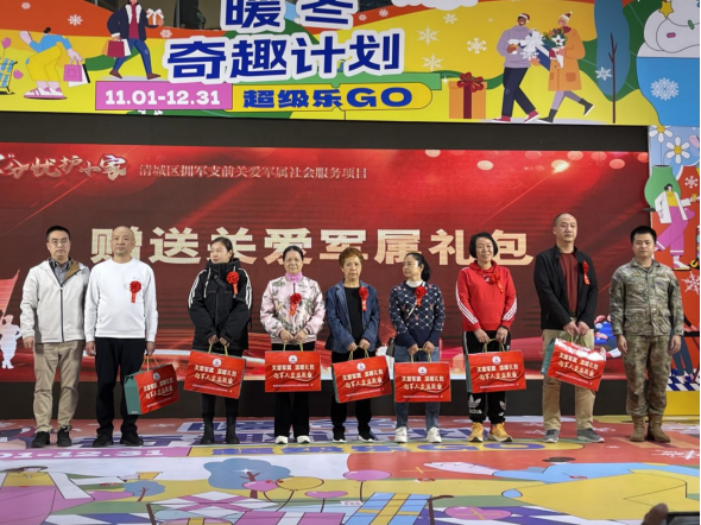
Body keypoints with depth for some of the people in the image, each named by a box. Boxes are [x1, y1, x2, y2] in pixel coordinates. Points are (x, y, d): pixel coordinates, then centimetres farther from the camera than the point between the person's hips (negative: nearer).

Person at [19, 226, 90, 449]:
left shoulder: (83, 272, 7)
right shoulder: (36, 272, 7)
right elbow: (27, 304, 4)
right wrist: (28, 331, -8)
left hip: (73, 339, 0)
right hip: (45, 339, 0)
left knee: (70, 385, 3)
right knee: (43, 386, 1)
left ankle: (64, 429, 11)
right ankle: (42, 430, 7)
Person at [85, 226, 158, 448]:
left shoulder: (144, 270, 4)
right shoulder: (99, 270, 5)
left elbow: (150, 307, 5)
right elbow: (91, 306, 6)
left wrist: (151, 337, 1)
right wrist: (89, 337, 1)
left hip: (134, 337, 0)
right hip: (104, 336, 1)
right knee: (105, 385, 4)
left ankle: (129, 431, 12)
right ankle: (105, 431, 13)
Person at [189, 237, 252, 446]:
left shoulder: (240, 275, 1)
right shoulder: (203, 275, 6)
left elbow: (244, 307, -6)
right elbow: (195, 305, -1)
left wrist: (227, 334, -15)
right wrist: (209, 332, -13)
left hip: (233, 340, -1)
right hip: (206, 339, 2)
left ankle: (231, 430, 9)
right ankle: (208, 430, 8)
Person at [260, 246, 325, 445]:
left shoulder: (312, 285, 5)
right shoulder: (274, 285, 3)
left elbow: (320, 313, 2)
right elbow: (265, 314, 1)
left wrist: (307, 330, -11)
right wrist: (279, 330, -13)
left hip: (306, 342, 1)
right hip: (280, 342, 0)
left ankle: (302, 431, 12)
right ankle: (281, 431, 8)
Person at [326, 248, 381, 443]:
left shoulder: (370, 291, 9)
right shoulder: (334, 292, 3)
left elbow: (375, 317, 2)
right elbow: (333, 319, -6)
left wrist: (368, 338, -13)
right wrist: (347, 341, -18)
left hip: (366, 347, 2)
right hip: (341, 347, -2)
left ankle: (364, 428, 17)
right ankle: (338, 428, 12)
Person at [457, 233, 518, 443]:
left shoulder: (504, 273, 10)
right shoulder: (466, 274, 3)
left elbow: (512, 301, 6)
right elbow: (463, 302, -4)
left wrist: (505, 325, -6)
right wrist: (476, 327, -11)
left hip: (500, 332, 2)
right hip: (474, 333, -2)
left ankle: (498, 426, 8)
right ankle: (477, 426, 3)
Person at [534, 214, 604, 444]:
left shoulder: (585, 260, 15)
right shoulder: (544, 259, 3)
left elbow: (594, 292, 7)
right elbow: (545, 292, -7)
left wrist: (586, 321, -8)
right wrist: (566, 321, -15)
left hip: (583, 326, 4)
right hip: (555, 327, -3)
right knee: (552, 378, -2)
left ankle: (585, 427, 7)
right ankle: (552, 428, 4)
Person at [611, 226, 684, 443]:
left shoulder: (667, 272, 10)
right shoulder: (623, 273, 4)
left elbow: (676, 305, 10)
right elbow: (616, 306, 0)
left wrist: (677, 333, 2)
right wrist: (619, 334, -7)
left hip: (662, 335, 2)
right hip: (635, 335, -2)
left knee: (660, 380, 4)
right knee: (636, 381, 0)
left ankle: (656, 425, 14)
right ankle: (639, 426, 9)